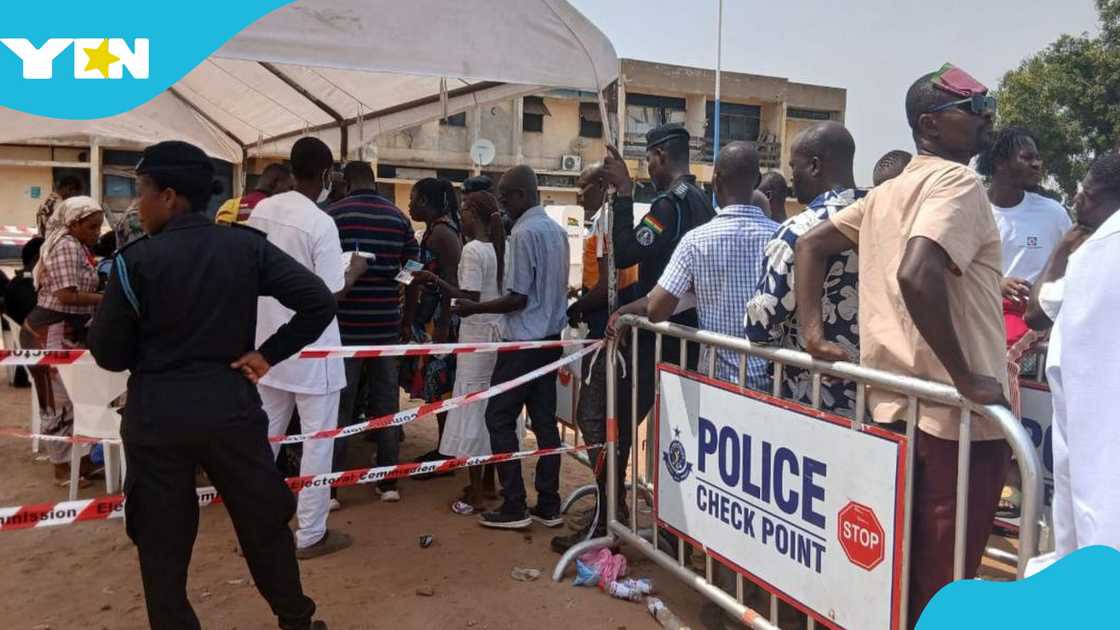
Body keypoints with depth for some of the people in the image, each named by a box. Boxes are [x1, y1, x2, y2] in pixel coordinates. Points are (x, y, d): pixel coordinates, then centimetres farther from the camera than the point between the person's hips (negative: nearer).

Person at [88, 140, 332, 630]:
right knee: (264, 524, 17)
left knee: (162, 542, 13)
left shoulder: (137, 259, -9)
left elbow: (109, 355, -3)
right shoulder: (247, 247, -4)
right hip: (230, 407, 2)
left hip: (156, 416, -1)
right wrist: (268, 354, -4)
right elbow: (319, 302, -10)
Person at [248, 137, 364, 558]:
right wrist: (355, 269, 2)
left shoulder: (262, 210, 3)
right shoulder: (321, 224, -17)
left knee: (265, 434, 16)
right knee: (318, 439, 4)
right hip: (310, 347, -7)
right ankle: (311, 534, 11)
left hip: (269, 341, 7)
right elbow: (332, 291, -16)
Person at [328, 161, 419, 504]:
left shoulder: (333, 215, -4)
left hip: (345, 324, -3)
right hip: (386, 325, 3)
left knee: (339, 406, 4)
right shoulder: (400, 218, 6)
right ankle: (389, 482, 17)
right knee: (386, 404, 10)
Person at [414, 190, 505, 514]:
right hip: (497, 329, 8)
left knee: (471, 405, -2)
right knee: (489, 405, 14)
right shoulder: (499, 248, 9)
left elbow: (470, 298, -18)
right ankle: (488, 482, 24)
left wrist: (435, 279, -11)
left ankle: (476, 493, 3)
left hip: (478, 332, -8)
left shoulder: (472, 250, -14)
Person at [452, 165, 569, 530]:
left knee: (499, 419, 1)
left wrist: (475, 308, -8)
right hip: (550, 338, 8)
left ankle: (515, 507, 4)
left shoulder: (524, 233, -16)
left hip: (523, 341, -8)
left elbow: (517, 298, -18)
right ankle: (549, 506, 14)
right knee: (544, 420, 10)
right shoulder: (557, 230, 10)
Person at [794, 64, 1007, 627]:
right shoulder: (959, 183, -13)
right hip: (957, 417, -8)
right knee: (940, 583, 5)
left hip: (892, 407, 8)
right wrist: (966, 378, -22)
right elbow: (916, 275, -30)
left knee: (902, 571, 21)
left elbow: (810, 245, 16)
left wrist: (813, 333, 9)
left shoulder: (886, 193, 14)